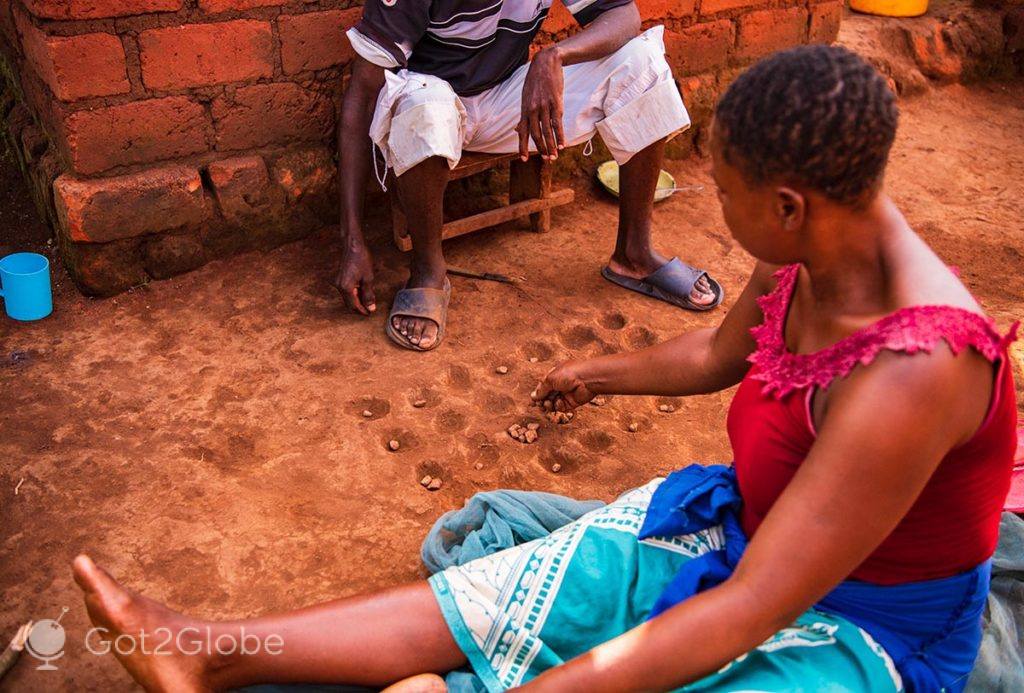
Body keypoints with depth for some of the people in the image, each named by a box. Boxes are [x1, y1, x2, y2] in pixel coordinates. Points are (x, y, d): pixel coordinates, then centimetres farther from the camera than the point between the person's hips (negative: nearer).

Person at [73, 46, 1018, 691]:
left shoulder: (911, 374, -36)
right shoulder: (822, 241, -10)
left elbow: (748, 611, -34)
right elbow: (717, 355, 12)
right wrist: (601, 374, 28)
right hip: (747, 529, 7)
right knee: (488, 594, -4)